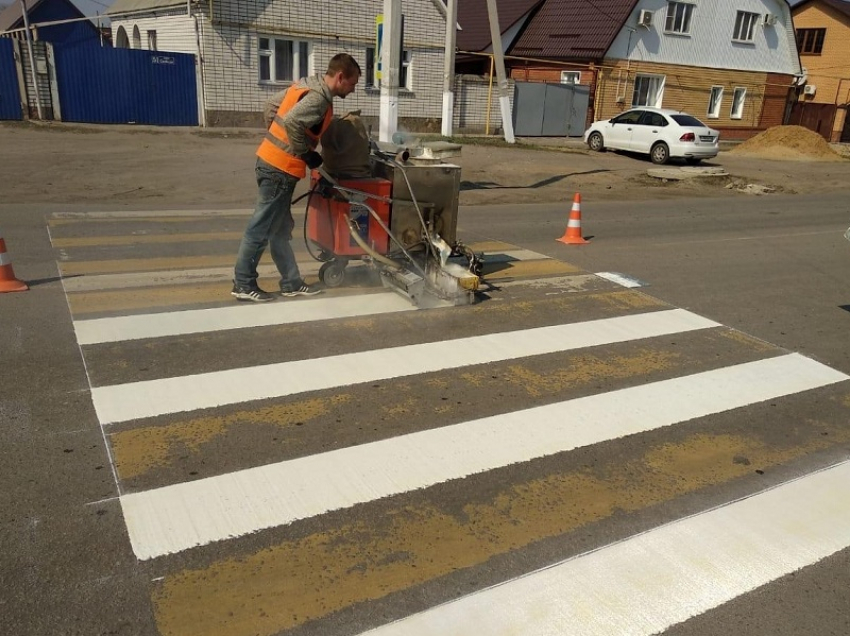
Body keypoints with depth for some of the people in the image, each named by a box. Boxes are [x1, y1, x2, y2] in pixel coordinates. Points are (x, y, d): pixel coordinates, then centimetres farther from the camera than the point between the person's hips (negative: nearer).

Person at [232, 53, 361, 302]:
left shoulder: (306, 85, 13)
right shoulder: (318, 98, -16)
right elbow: (292, 122, -30)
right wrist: (307, 154, -18)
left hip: (271, 161, 10)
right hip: (280, 168, -10)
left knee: (280, 228, 13)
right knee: (262, 227, -2)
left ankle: (292, 282, 21)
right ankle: (243, 284, 7)